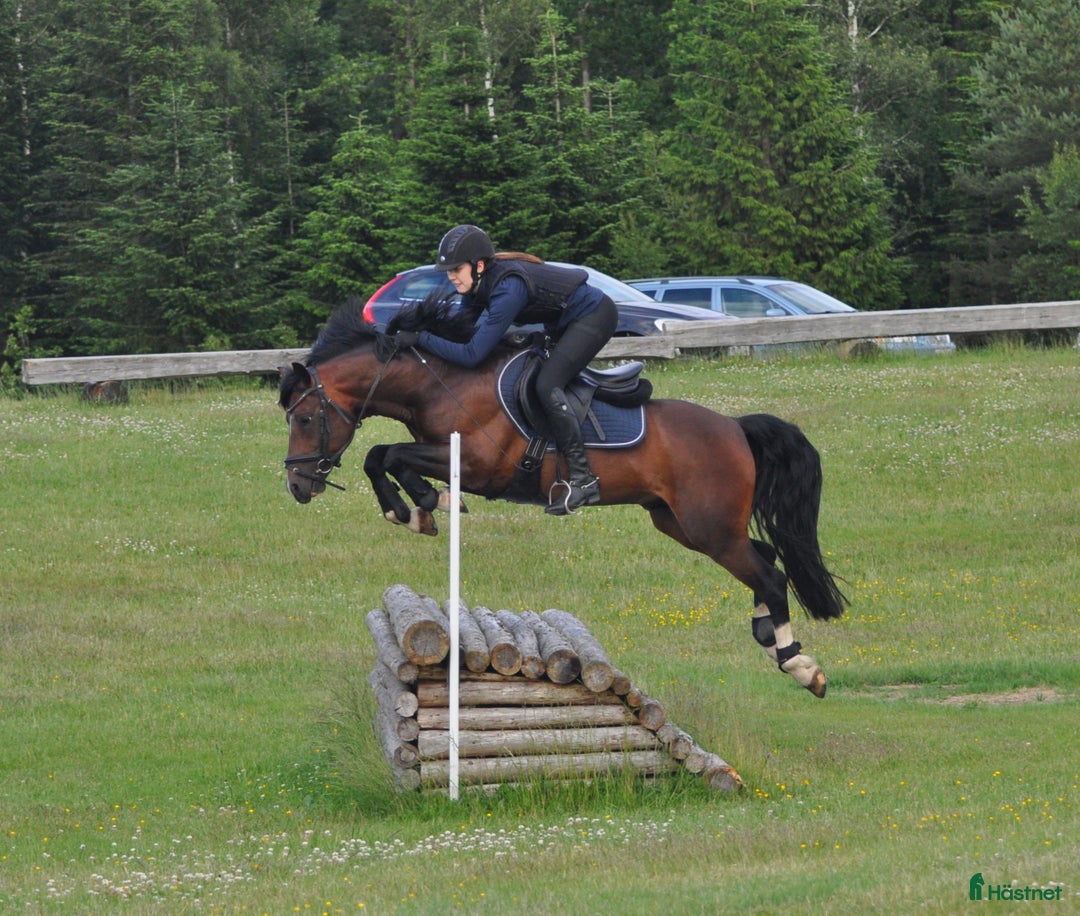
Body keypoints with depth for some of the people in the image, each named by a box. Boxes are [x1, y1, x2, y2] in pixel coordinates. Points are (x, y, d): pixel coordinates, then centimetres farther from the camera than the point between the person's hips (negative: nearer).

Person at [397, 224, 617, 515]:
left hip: (595, 315, -10)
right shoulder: (480, 282, -6)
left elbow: (471, 355, -34)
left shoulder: (507, 288, -33)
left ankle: (582, 478, -23)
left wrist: (420, 338, -32)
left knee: (547, 385, -21)